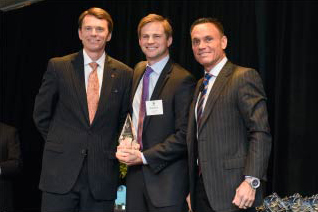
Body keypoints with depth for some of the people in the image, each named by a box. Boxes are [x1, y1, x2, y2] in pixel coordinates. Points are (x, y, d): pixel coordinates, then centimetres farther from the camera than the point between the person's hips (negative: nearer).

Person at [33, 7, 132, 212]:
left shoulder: (124, 74, 4)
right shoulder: (58, 66, 2)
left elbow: (124, 119, 12)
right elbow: (41, 114, 8)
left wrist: (110, 151, 5)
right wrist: (61, 143, 7)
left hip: (103, 174, 1)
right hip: (61, 171, -1)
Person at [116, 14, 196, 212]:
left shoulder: (182, 80, -11)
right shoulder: (138, 71, 12)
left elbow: (185, 135, -15)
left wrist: (144, 156, -15)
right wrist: (123, 148, 6)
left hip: (167, 179, -6)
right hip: (136, 172, 6)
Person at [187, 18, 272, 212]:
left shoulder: (244, 77, -8)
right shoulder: (201, 85, 17)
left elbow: (261, 133, -15)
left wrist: (251, 181, -22)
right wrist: (192, 187, 13)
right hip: (201, 187, 7)